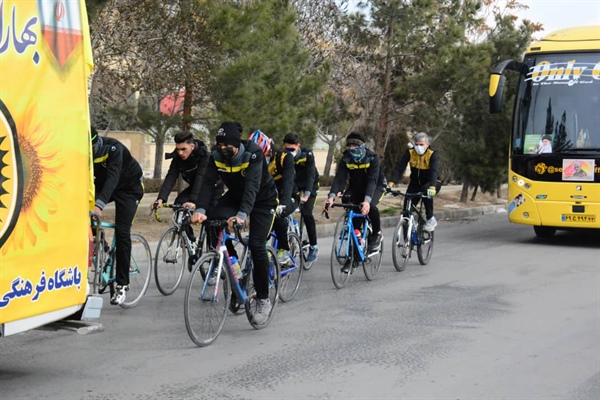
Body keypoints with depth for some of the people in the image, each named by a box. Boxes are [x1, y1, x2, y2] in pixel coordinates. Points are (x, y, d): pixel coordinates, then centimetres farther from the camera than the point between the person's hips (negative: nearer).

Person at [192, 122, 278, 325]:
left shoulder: (253, 154, -32)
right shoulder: (217, 155, -18)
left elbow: (252, 186, -42)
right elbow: (208, 182, -25)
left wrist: (242, 214, -56)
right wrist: (200, 209, -42)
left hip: (262, 200, -5)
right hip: (235, 196, 5)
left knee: (256, 245, -17)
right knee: (212, 220, -23)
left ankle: (264, 301, -5)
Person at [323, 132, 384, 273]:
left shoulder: (372, 158, -27)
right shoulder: (346, 159, -17)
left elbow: (372, 180, -37)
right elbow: (339, 178, -27)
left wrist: (367, 200, -52)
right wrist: (331, 197, -44)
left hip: (375, 187, -4)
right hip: (356, 188, 4)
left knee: (371, 206, -35)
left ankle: (377, 234, -8)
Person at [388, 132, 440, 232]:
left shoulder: (432, 154, -21)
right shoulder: (410, 152, -14)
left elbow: (434, 171, -35)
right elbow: (399, 168, -21)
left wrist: (432, 187, -53)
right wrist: (391, 183, -36)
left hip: (430, 183, -3)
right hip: (415, 183, 3)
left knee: (426, 191, -38)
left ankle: (430, 219, -21)